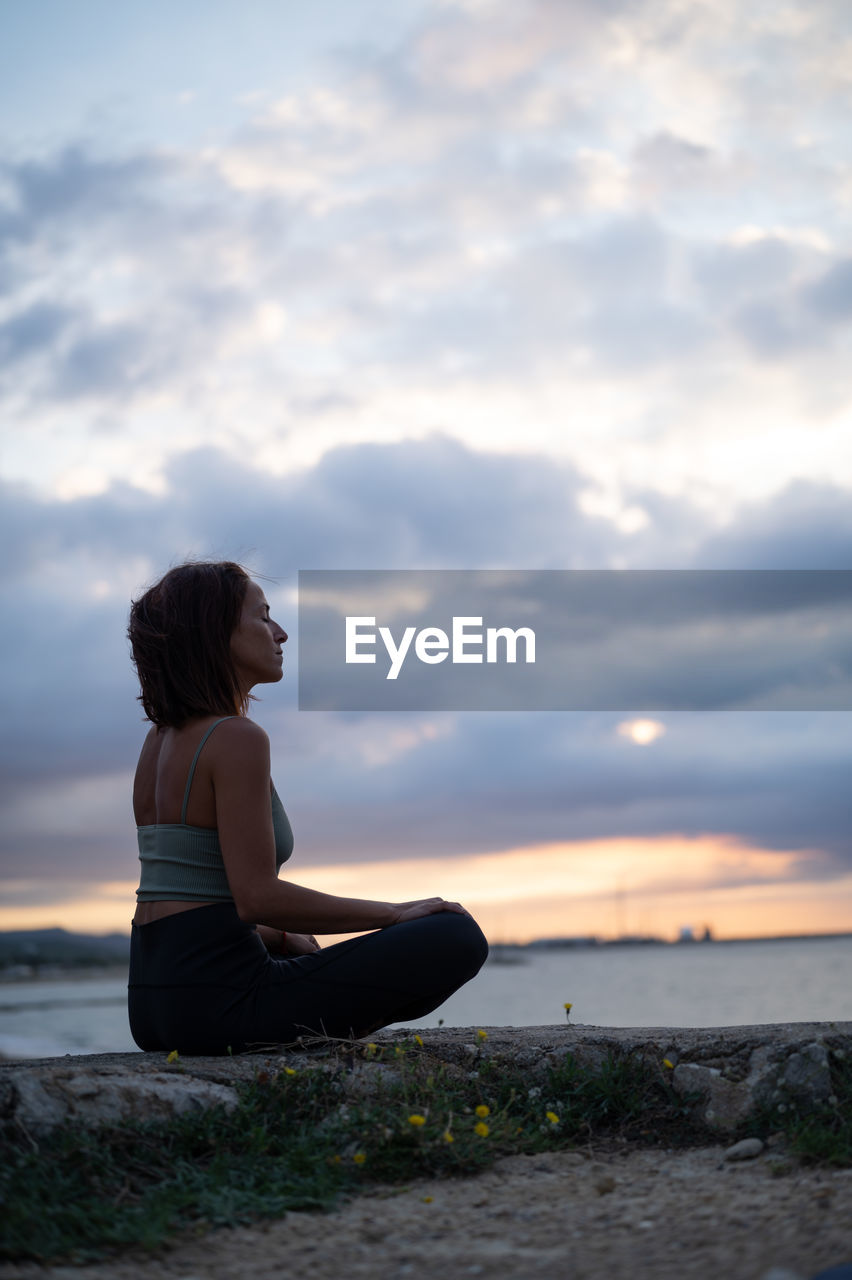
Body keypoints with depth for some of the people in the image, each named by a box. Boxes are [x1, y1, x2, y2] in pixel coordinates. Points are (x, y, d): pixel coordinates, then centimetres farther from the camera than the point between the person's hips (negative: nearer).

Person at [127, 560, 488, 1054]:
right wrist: (394, 913, -11)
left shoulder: (160, 741, 14)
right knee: (458, 939, -10)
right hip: (218, 995, -9)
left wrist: (284, 939, 18)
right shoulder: (238, 737, -14)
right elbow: (258, 895, -20)